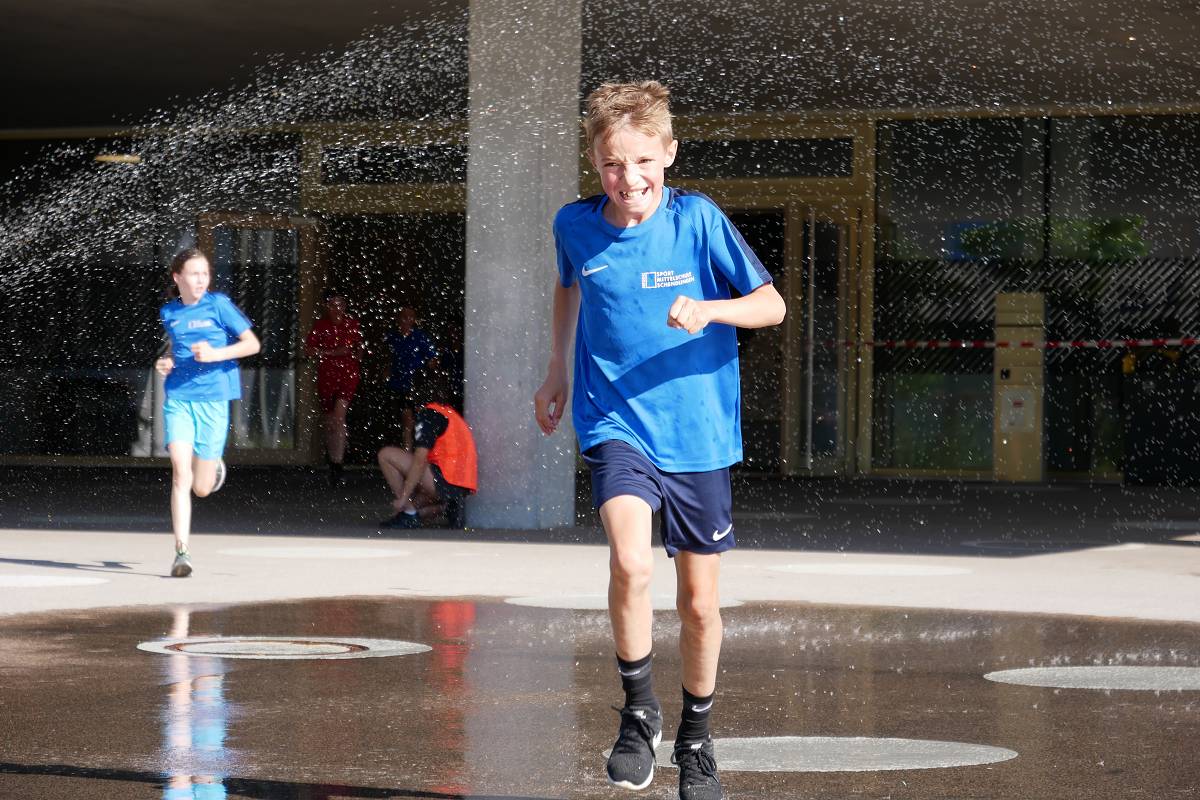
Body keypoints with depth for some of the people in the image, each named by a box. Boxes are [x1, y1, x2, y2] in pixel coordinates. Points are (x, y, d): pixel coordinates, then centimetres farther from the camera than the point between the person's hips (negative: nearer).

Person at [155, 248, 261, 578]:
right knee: (181, 474, -15)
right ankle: (182, 552, -13)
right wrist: (166, 363, 6)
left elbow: (253, 344, -3)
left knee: (202, 487, 6)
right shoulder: (169, 313, 9)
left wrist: (216, 355, -17)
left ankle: (215, 464, 43)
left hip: (213, 400, -2)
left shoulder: (218, 305, -3)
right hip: (178, 398, 2)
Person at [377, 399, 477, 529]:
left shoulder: (428, 413, -7)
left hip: (446, 481, -10)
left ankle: (408, 515, -6)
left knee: (386, 455, -5)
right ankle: (449, 508, 5)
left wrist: (403, 497, -14)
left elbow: (420, 460, -15)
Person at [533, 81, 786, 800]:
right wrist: (558, 371, 24)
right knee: (631, 563, -26)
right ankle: (639, 712, -5)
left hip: (698, 435, 0)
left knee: (700, 600, 9)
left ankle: (696, 736, 32)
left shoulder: (698, 219, -9)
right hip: (616, 424, 0)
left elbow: (772, 305, -6)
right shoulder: (575, 225, -1)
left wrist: (710, 310, -24)